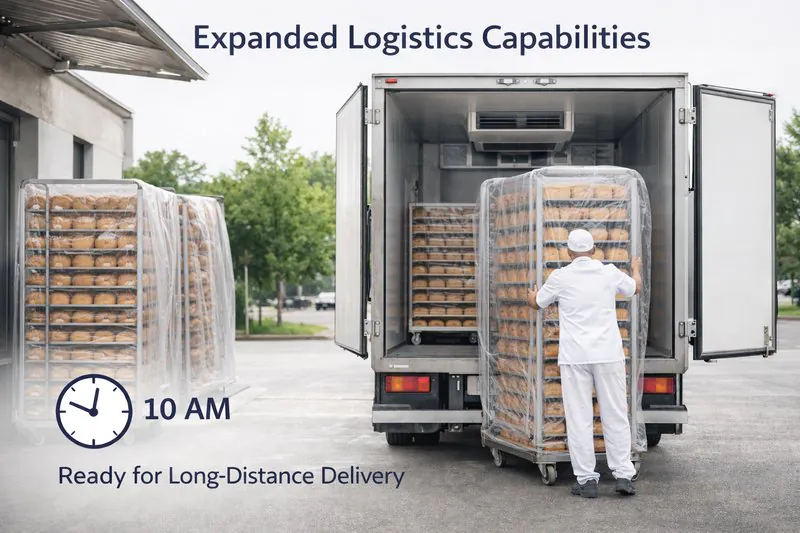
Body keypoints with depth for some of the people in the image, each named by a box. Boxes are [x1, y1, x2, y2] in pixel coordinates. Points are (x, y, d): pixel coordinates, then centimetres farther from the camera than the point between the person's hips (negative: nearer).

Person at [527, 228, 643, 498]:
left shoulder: (560, 277, -2)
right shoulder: (610, 273, 3)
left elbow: (538, 303, 16)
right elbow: (635, 288, 25)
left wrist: (532, 295, 40)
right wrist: (636, 269, 48)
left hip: (574, 357, -2)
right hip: (609, 354, 2)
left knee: (579, 418, 2)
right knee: (615, 416, 8)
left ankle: (586, 479, 4)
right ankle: (623, 475, 8)